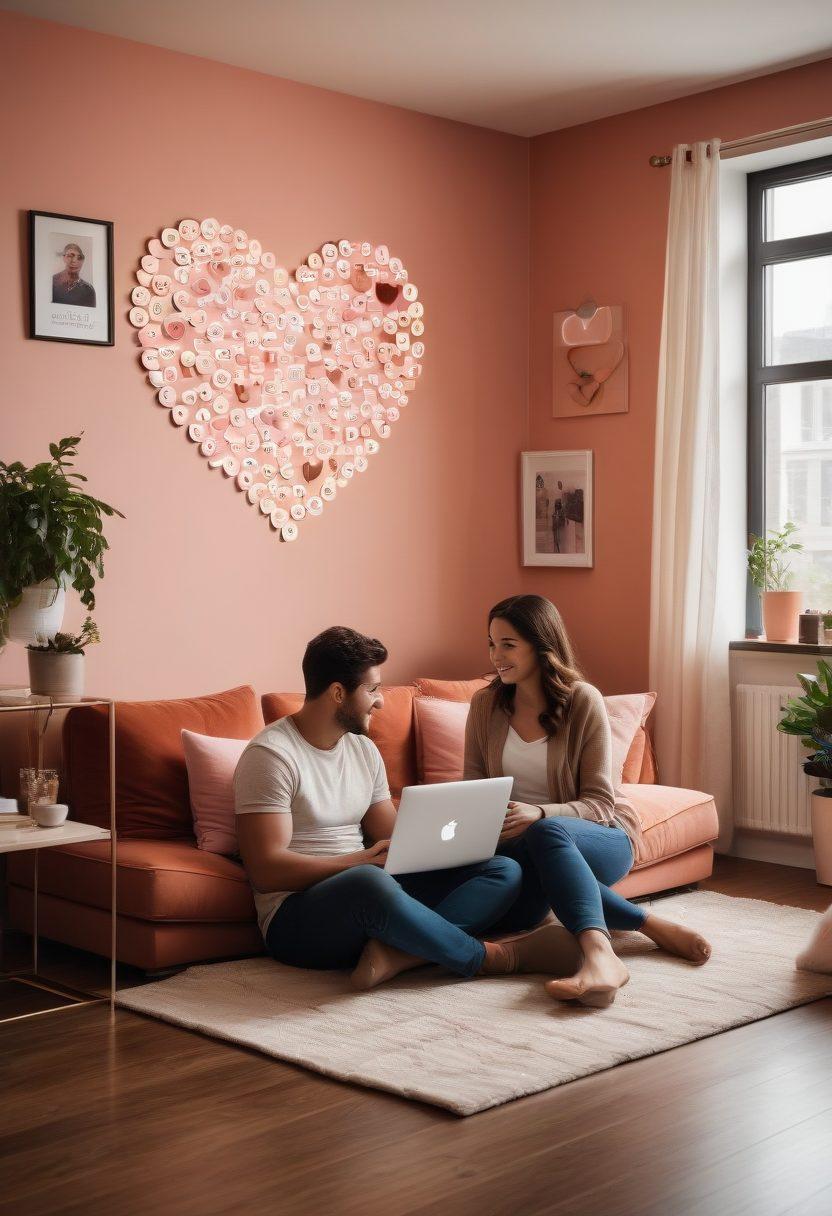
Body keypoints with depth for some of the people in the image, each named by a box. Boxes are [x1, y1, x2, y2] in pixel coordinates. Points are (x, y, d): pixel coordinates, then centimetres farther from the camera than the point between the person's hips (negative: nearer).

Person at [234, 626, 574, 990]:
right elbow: (265, 870, -18)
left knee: (504, 871, -6)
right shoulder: (271, 754, -10)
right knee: (369, 881, -42)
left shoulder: (363, 749, 15)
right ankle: (496, 957, -19)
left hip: (371, 897, 8)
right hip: (296, 917, -8)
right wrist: (363, 860, -22)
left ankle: (393, 953, -31)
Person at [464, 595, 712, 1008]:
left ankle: (598, 955, -58)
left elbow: (598, 803, -10)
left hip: (599, 838, -3)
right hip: (513, 845, 3)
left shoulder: (583, 701, -8)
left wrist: (539, 814, -30)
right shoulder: (485, 704, 4)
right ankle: (650, 925, -30)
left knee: (546, 833, -41)